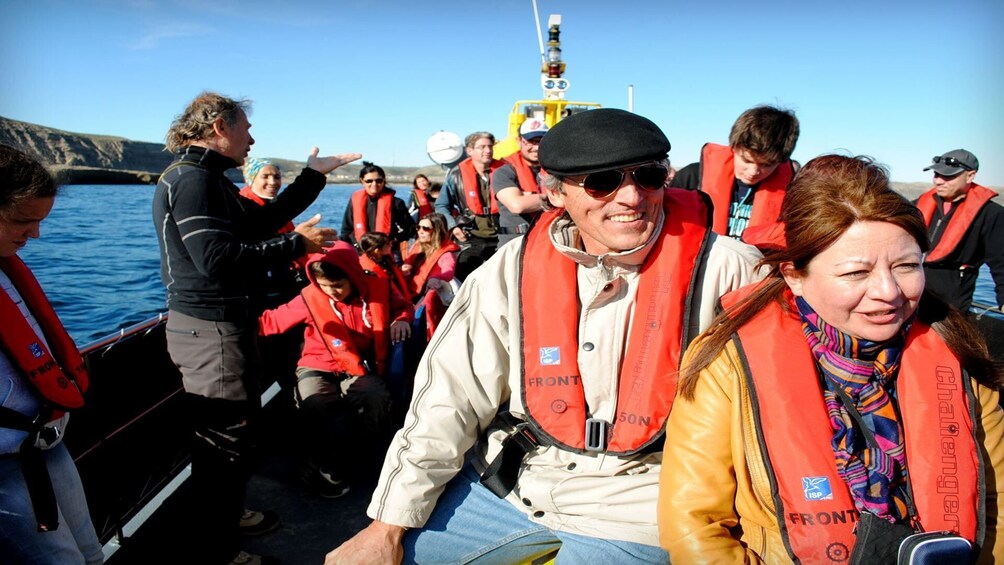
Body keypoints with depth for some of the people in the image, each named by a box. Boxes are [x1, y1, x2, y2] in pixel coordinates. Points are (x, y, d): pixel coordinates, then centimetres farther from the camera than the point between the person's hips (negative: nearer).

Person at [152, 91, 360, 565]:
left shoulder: (207, 179, 18)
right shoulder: (191, 179, -17)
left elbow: (262, 221, 16)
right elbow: (218, 259, -27)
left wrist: (313, 175, 19)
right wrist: (296, 244, -19)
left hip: (223, 322, 11)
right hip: (210, 328, -11)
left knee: (239, 425, 22)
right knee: (226, 437, -1)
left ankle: (227, 515, 40)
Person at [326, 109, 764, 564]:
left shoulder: (726, 272, -15)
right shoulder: (514, 270, -7)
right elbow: (450, 400, -3)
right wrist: (388, 526, -3)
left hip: (632, 505, -2)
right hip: (510, 482, 3)